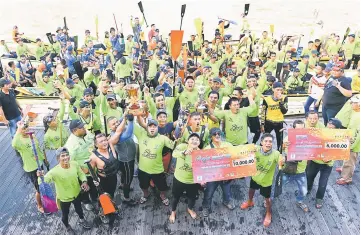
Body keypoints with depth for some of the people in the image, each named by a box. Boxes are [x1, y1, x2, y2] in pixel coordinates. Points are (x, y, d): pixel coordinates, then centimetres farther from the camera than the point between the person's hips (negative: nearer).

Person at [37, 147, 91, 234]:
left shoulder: (75, 164, -21)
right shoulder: (55, 171, -33)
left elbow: (81, 173, -4)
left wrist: (84, 182, -21)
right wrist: (41, 177, -57)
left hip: (76, 194, 3)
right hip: (64, 198, -3)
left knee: (79, 208, 32)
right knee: (65, 214, 24)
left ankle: (82, 220, 65)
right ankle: (68, 227, 58)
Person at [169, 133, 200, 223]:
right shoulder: (183, 146, -20)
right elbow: (174, 154, -40)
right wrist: (184, 152, -60)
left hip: (193, 181, 2)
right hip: (179, 179, -1)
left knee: (192, 197, 25)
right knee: (176, 196, 20)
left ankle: (190, 209, 59)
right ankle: (173, 211, 50)